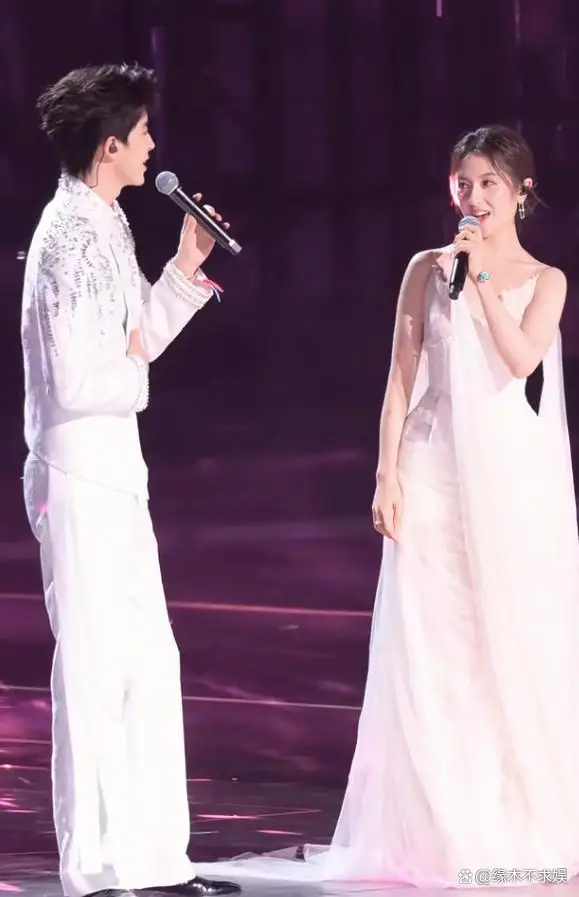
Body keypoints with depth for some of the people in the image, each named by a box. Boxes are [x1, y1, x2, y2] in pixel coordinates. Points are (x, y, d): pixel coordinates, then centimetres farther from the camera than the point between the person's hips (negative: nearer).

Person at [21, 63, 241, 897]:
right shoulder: (74, 237, -19)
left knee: (149, 663, 13)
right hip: (79, 475, -10)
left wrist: (186, 268, 11)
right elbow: (78, 383, -24)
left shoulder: (105, 226, 12)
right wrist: (135, 371, -5)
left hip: (113, 473, 10)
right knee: (94, 668, -3)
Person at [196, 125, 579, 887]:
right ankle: (443, 823, 6)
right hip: (438, 475, 0)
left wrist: (483, 278, -12)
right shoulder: (428, 269, 6)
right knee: (432, 649, 0)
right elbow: (402, 379, 5)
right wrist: (388, 474, -2)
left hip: (517, 481, 0)